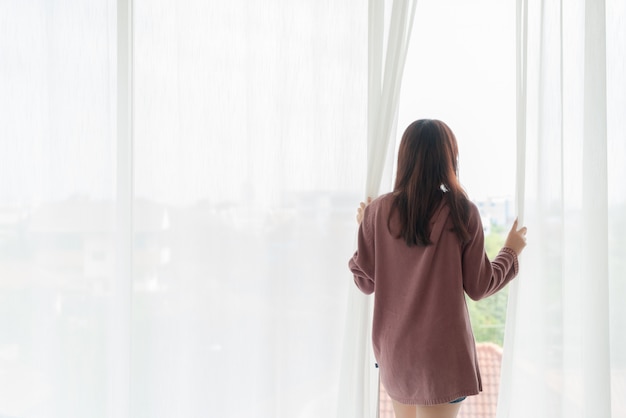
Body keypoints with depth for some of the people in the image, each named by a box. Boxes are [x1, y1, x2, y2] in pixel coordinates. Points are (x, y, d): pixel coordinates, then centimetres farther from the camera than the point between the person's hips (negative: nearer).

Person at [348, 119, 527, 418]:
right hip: (442, 352, -3)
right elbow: (478, 287, -6)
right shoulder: (462, 213, -11)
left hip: (393, 348, 4)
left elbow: (366, 283, 0)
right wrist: (511, 252, 11)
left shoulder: (378, 211, -6)